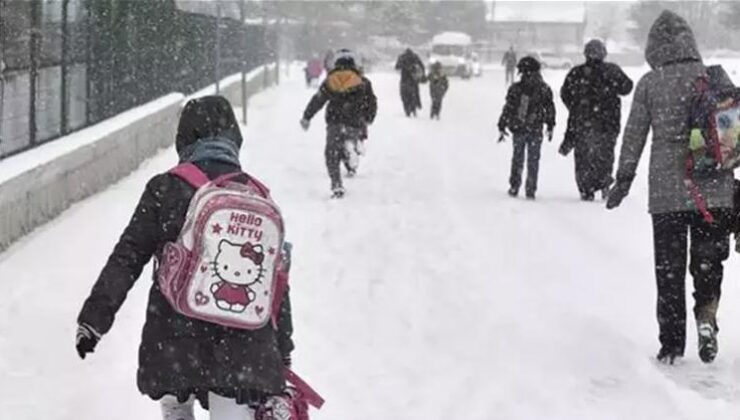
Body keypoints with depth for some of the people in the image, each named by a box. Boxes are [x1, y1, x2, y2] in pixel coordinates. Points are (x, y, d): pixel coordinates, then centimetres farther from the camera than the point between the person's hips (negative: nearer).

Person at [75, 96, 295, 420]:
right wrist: (283, 351, 17)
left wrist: (95, 316, 2)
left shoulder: (165, 189, -2)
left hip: (175, 336, -1)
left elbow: (127, 258, -5)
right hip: (243, 344, 1)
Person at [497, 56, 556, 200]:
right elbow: (550, 109, 4)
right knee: (533, 161, 9)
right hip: (536, 130, 0)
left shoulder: (515, 89, -9)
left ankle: (514, 187, 15)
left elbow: (508, 109, -6)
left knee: (517, 159, 15)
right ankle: (531, 190, 7)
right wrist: (550, 127, 16)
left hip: (518, 130, 0)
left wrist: (502, 127, 1)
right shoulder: (544, 89, -4)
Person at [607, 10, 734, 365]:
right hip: (715, 190, 1)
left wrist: (623, 180, 12)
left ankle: (672, 343, 10)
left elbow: (634, 136, 2)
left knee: (669, 268, 9)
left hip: (666, 192, -1)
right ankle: (706, 314, -13)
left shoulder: (649, 84, -1)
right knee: (708, 260, 12)